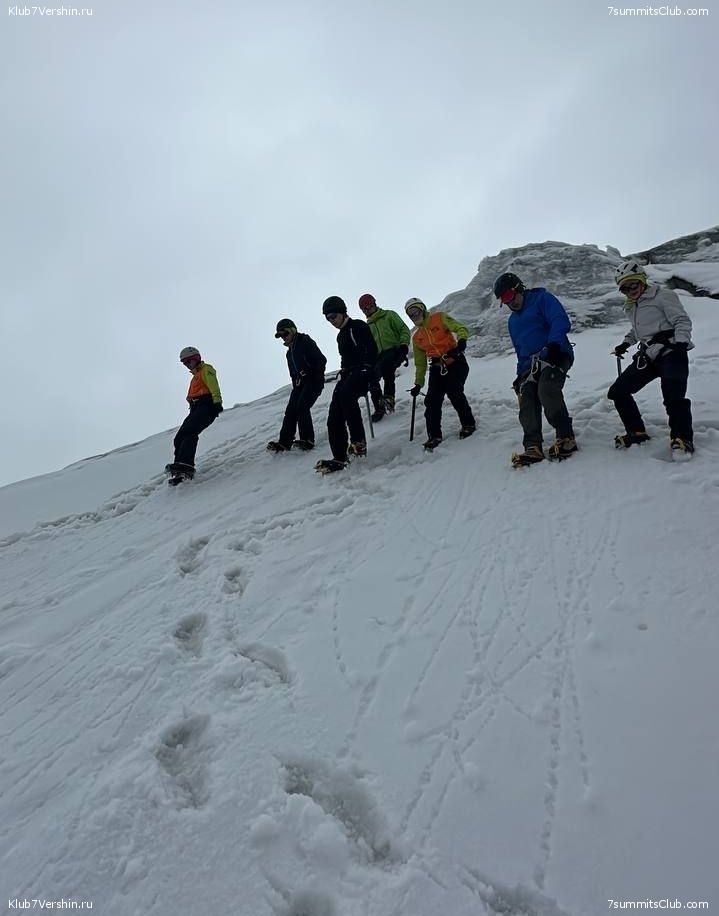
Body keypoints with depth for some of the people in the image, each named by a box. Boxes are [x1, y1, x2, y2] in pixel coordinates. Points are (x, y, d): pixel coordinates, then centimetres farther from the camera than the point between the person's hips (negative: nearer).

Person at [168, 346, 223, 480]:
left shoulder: (206, 369, 5)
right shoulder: (196, 375, 35)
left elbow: (213, 387, -12)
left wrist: (217, 402, -26)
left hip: (206, 407, -10)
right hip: (196, 409, 10)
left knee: (188, 433, -28)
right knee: (179, 438, -4)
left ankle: (186, 465, -40)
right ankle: (180, 470, -11)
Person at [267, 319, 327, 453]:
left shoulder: (306, 342, -5)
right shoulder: (290, 352, 21)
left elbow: (321, 360, -13)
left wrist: (317, 377, -18)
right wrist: (295, 382, 8)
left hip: (314, 381, -8)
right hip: (300, 383, 8)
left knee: (302, 406, -21)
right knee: (290, 410, -3)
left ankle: (307, 439, -19)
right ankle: (284, 441, -3)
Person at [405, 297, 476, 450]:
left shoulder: (439, 318, 4)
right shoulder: (416, 337, 18)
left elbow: (460, 328, -8)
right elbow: (420, 362, 22)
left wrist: (461, 340, -30)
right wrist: (418, 383, 15)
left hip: (455, 363, -5)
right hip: (437, 368, 5)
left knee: (454, 393, -22)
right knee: (432, 400, -9)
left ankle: (468, 424, -1)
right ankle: (434, 435, 0)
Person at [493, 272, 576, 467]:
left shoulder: (542, 299, 3)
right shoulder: (513, 321, 27)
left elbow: (561, 321, -12)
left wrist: (553, 343, -28)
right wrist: (520, 374, 18)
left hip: (554, 355, -7)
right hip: (530, 364, 7)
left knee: (547, 390, -32)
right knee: (526, 400, -16)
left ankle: (566, 437, -22)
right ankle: (533, 447, -21)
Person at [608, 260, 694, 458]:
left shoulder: (663, 296, -3)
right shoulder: (632, 307, 19)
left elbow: (682, 321, -9)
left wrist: (681, 341, -24)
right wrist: (626, 343, 25)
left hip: (671, 354, -8)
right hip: (647, 357, 8)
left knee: (673, 396, -26)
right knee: (617, 392, 1)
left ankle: (682, 438, -12)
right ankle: (637, 432, 13)